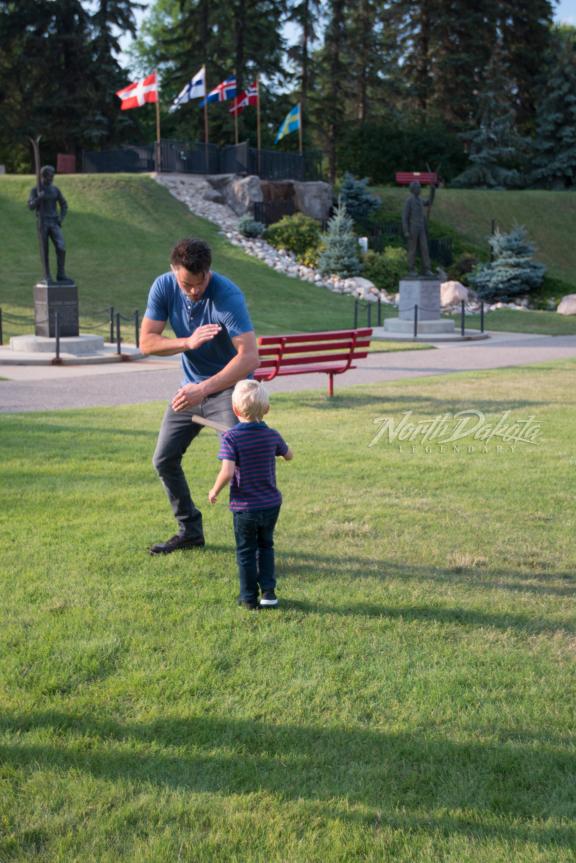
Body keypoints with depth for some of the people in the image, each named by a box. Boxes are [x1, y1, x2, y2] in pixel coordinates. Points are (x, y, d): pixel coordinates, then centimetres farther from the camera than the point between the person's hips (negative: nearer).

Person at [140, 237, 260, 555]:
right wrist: (188, 342, -30)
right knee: (164, 460, 10)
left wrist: (203, 389, -42)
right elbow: (146, 342, -13)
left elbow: (249, 357, -35)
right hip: (191, 386, 6)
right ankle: (190, 530, 27)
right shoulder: (163, 287, -12)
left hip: (229, 386, -6)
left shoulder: (228, 296, -28)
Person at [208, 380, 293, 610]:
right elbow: (289, 455, 16)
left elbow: (227, 472, -25)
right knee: (265, 546, 22)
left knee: (246, 552, 12)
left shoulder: (231, 438, -17)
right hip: (271, 505, 3)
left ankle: (249, 598, 19)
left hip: (244, 507, -3)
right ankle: (268, 591, 19)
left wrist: (214, 491, -8)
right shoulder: (272, 436, -4)